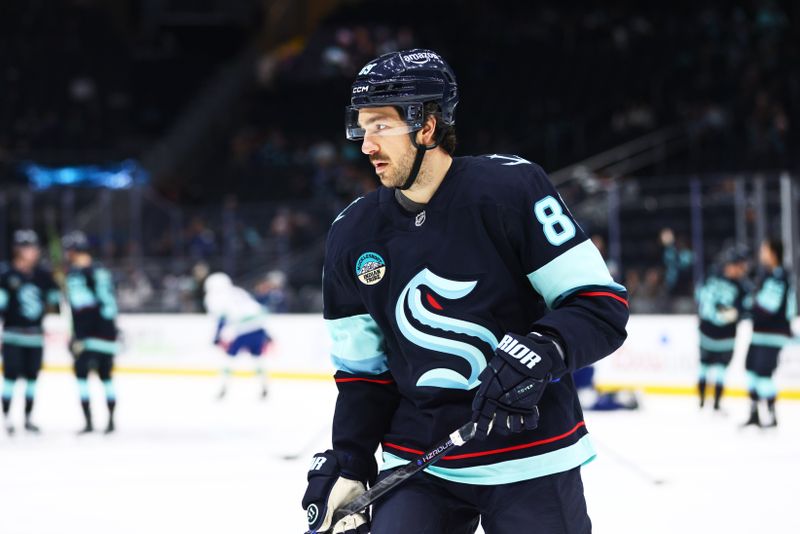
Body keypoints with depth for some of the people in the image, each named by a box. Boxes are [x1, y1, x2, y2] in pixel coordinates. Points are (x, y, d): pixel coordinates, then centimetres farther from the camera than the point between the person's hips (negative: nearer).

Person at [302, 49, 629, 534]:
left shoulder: (512, 188, -12)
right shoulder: (354, 236, 4)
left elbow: (604, 306, -12)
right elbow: (363, 371, 10)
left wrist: (538, 353, -29)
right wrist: (349, 466, -1)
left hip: (531, 462, -4)